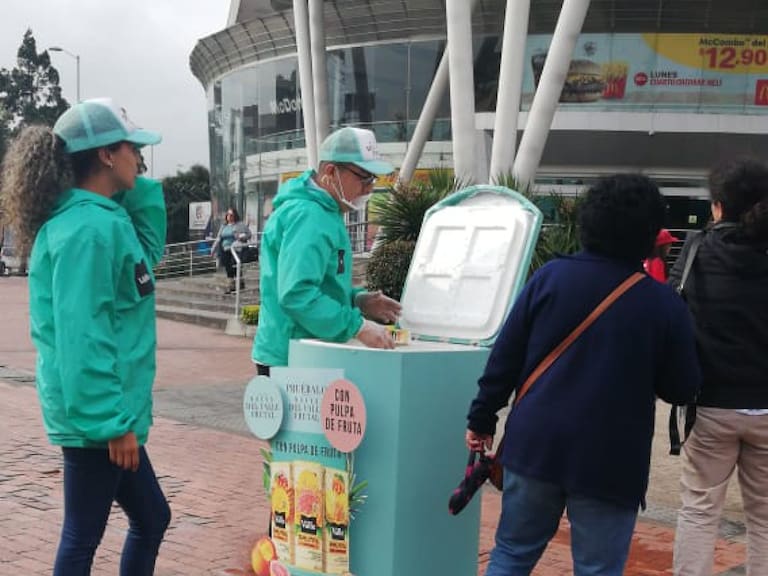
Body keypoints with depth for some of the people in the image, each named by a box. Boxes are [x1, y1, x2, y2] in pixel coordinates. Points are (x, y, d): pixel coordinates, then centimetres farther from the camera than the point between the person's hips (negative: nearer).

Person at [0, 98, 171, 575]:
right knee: (84, 536, 3)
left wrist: (140, 191, 13)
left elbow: (149, 252, 26)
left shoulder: (102, 219, 9)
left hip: (107, 411, 10)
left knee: (152, 519, 19)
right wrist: (112, 421, -22)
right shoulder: (91, 228, -20)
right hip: (97, 417, -10)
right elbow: (83, 336, -24)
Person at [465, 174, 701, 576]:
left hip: (536, 443, 2)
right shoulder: (663, 302, -7)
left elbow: (505, 356, -1)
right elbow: (681, 390, 2)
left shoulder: (551, 276, -2)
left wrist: (482, 417, 9)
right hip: (611, 461, -2)